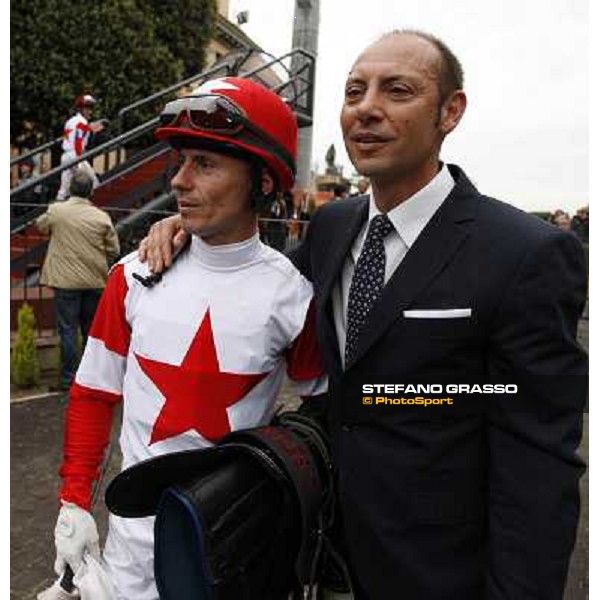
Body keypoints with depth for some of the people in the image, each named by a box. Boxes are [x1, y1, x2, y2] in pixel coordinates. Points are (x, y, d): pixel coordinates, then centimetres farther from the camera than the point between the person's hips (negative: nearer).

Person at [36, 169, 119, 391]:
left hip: (66, 282, -2)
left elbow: (40, 225, 15)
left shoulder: (56, 210, -7)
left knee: (68, 330, 5)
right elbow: (114, 250, -1)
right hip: (95, 281, 2)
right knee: (91, 329, 15)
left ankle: (68, 378, 10)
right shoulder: (102, 217, -6)